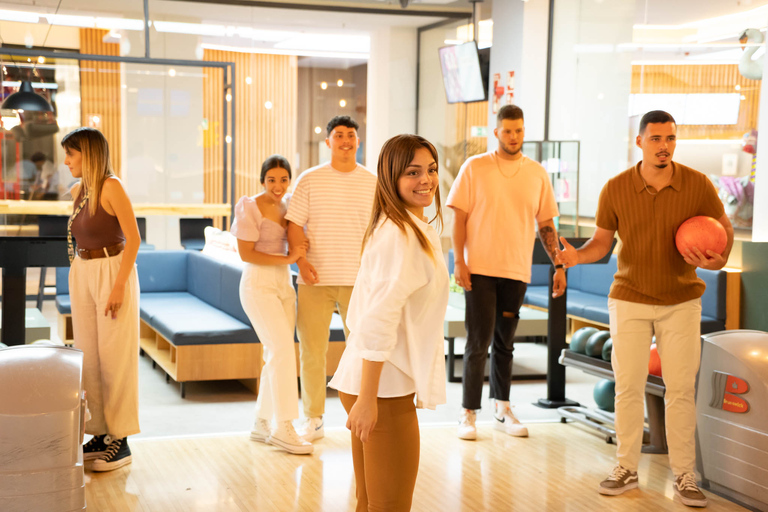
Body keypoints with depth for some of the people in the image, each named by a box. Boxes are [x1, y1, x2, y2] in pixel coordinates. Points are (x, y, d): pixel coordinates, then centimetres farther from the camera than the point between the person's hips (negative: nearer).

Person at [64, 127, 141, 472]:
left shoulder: (111, 186, -13)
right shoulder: (78, 191, 10)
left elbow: (133, 238, -16)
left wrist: (119, 285, -20)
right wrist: (78, 277, 15)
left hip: (113, 272, -8)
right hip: (81, 274, 8)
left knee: (115, 356, -4)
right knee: (88, 355, 8)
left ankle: (121, 441, 3)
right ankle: (100, 434, 16)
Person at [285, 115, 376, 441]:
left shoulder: (373, 183, 7)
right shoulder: (310, 180, 4)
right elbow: (295, 224, 1)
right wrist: (302, 261, -13)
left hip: (358, 280, 1)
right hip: (316, 279, 0)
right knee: (311, 350, 4)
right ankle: (313, 420, 16)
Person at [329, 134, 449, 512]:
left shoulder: (393, 229, 14)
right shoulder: (402, 236, -17)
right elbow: (377, 324, -23)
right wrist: (367, 400, -24)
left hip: (370, 383, 10)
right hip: (384, 388, -10)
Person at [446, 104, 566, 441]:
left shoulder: (537, 173, 8)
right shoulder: (474, 168, 0)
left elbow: (545, 225, 11)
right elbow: (459, 217, -2)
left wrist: (559, 265, 5)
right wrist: (458, 260, -9)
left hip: (517, 271, 3)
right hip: (480, 269, -3)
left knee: (504, 343, 12)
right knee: (478, 343, -3)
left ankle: (502, 410, 23)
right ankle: (468, 414, 5)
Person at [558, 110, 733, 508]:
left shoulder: (698, 185, -9)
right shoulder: (616, 189, -8)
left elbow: (724, 228, 5)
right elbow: (602, 241, 1)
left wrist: (717, 259, -15)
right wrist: (577, 255, -20)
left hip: (681, 301, 0)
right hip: (630, 300, 0)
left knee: (681, 389, 2)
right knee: (627, 386, 2)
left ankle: (684, 475, 13)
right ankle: (626, 468, 16)